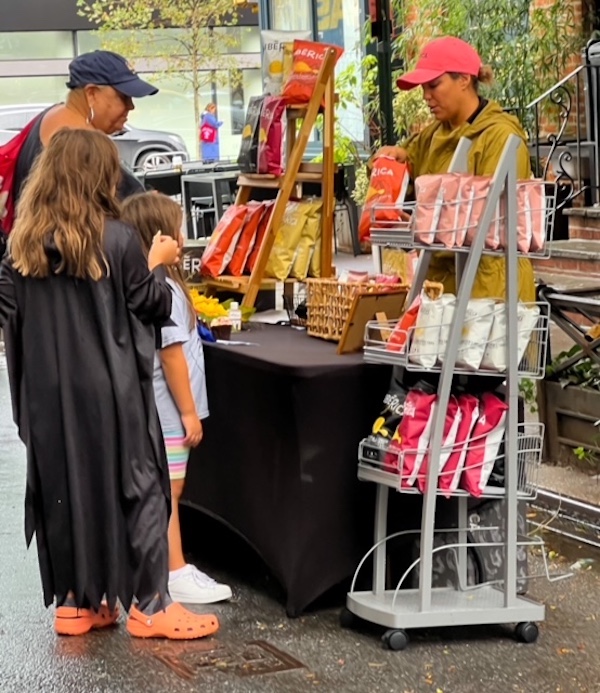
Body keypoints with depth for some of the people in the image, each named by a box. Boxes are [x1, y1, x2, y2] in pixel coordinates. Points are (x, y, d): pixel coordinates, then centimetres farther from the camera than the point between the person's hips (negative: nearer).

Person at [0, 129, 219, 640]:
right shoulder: (117, 238, -12)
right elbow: (151, 306, -4)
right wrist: (157, 264, 12)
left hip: (49, 391, 5)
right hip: (110, 388, -5)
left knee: (64, 489, 13)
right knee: (136, 487, 4)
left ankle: (75, 602, 20)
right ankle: (149, 605, 7)